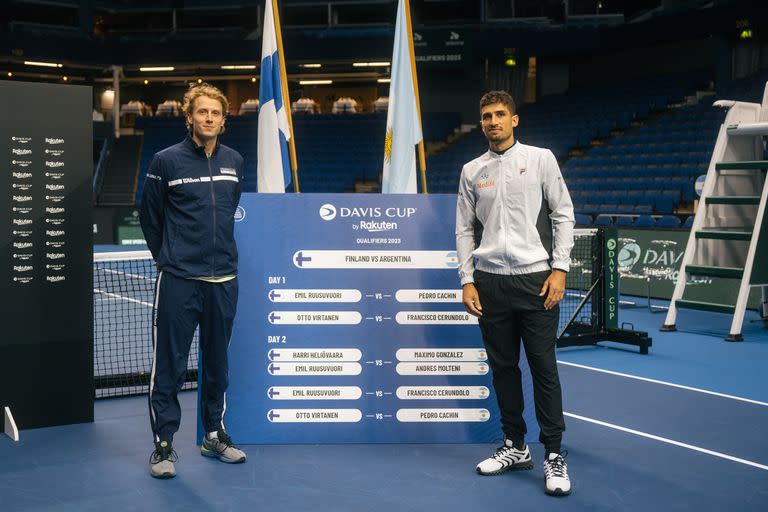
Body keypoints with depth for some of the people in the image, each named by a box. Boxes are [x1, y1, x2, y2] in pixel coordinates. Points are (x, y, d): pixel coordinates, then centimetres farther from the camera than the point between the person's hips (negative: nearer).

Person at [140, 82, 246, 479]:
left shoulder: (235, 162, 8)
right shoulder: (166, 161, -5)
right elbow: (150, 216, 6)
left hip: (224, 280, 4)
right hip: (178, 281, -4)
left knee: (217, 361, 13)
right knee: (169, 364, 0)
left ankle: (214, 434, 27)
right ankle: (164, 443, 11)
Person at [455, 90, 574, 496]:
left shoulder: (540, 159, 3)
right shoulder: (472, 171, 11)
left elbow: (562, 214, 1)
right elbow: (464, 230, 12)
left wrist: (559, 269, -7)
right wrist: (467, 280, 3)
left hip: (536, 278, -3)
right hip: (489, 283, 3)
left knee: (544, 368, -3)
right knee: (503, 367, 9)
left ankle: (554, 456, 6)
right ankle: (515, 447, 22)